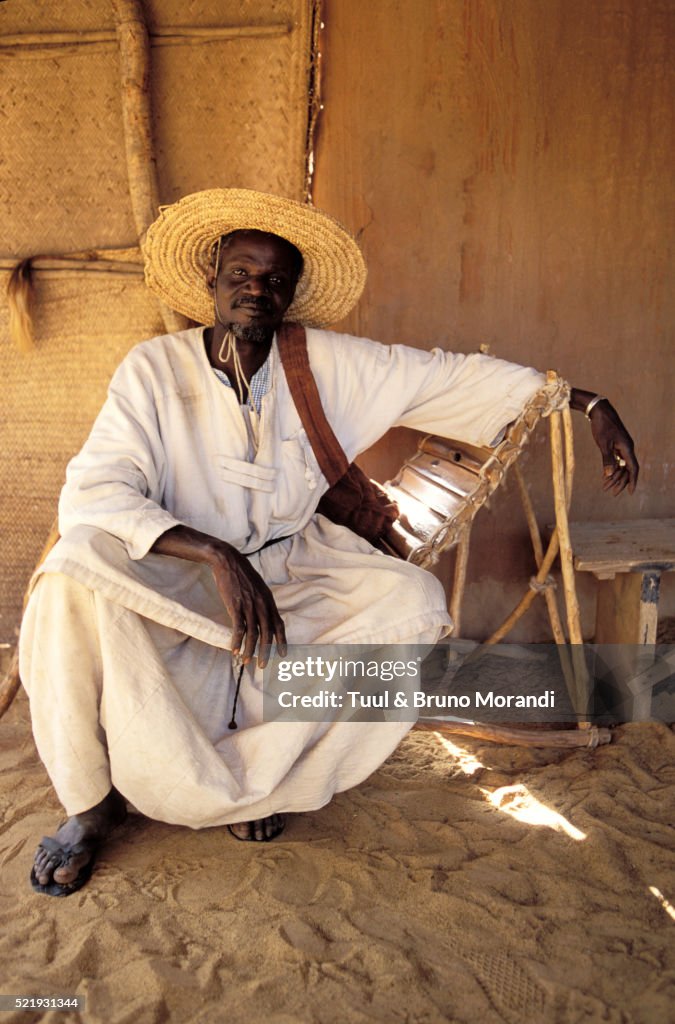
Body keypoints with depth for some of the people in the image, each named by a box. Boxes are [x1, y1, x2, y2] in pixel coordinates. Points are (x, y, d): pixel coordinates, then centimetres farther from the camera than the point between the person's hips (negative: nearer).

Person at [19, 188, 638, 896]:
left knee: (416, 601, -21)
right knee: (75, 573, -33)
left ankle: (250, 777, -12)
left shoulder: (330, 364, -3)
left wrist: (590, 404, 2)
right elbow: (90, 493, -21)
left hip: (291, 568, 3)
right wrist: (216, 554, -35)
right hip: (175, 580, -2)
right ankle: (91, 800, -9)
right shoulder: (155, 369, -10)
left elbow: (455, 376, 2)